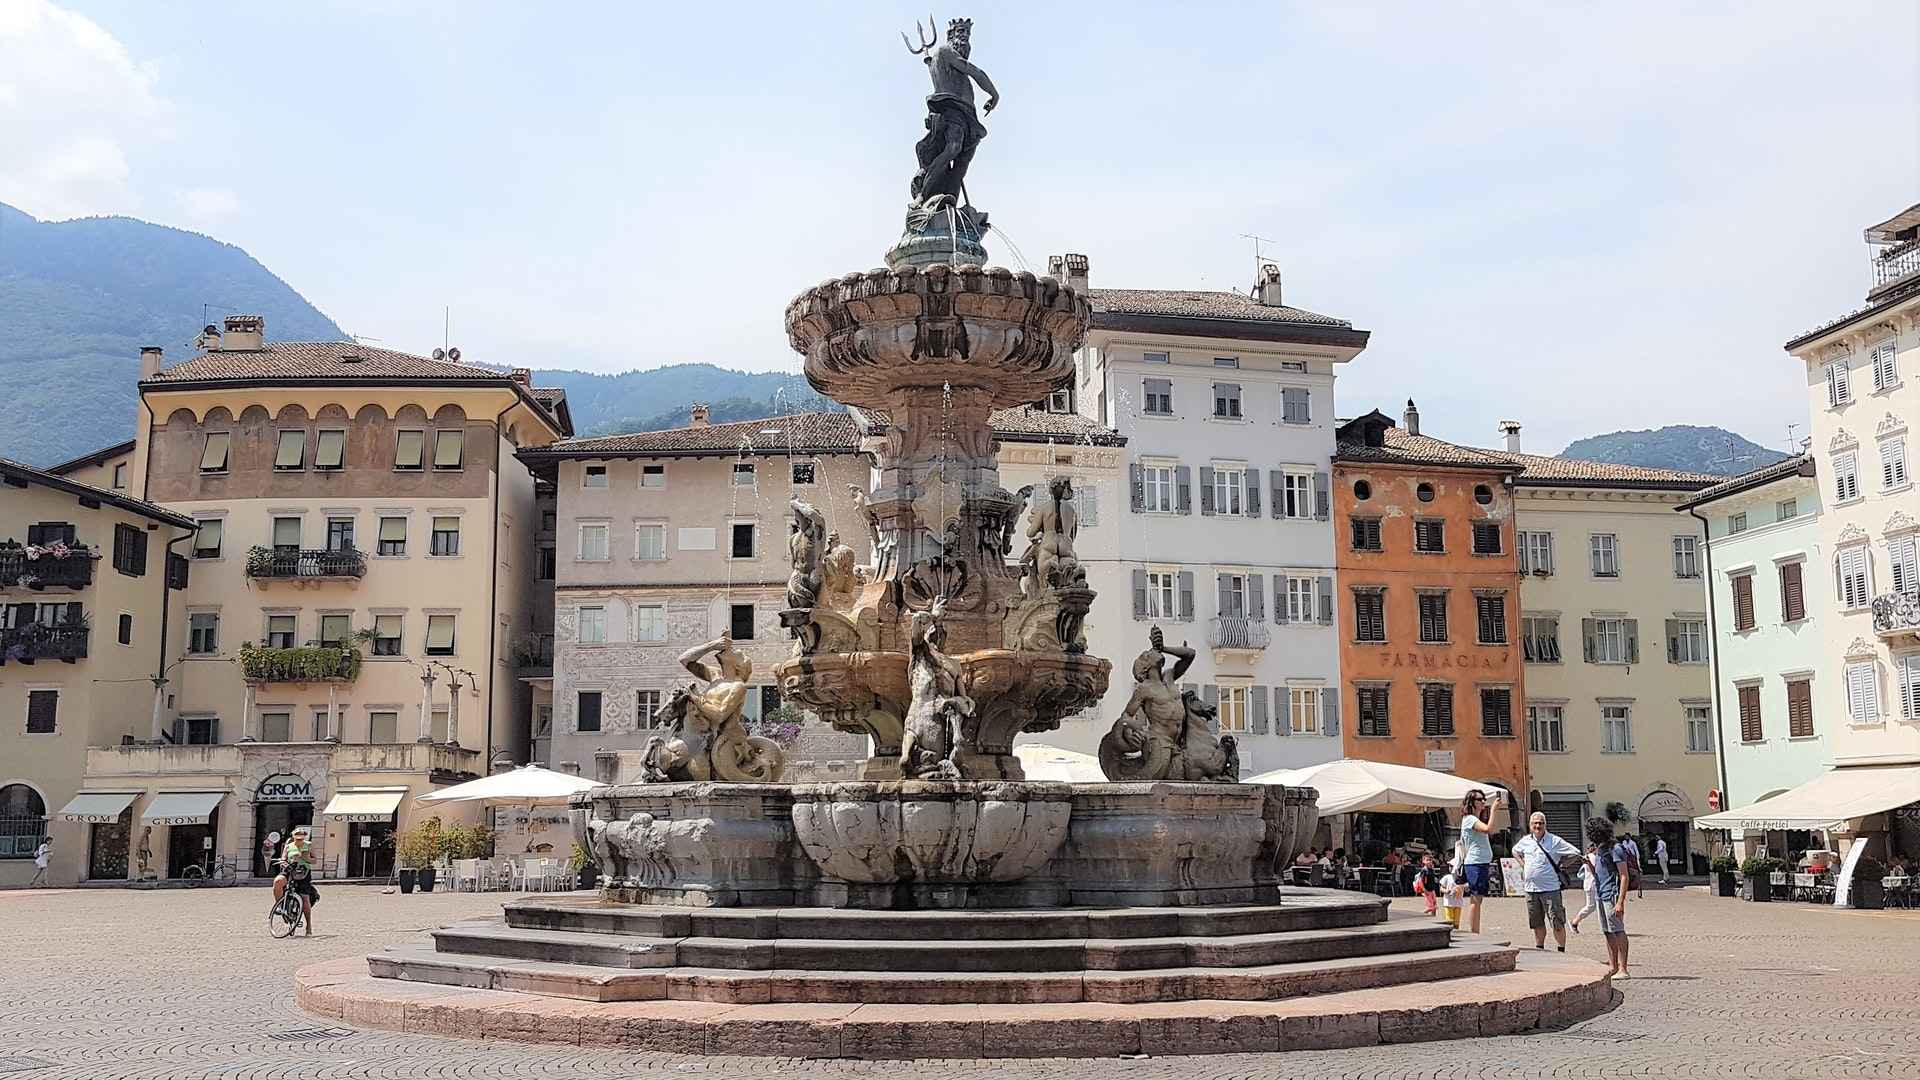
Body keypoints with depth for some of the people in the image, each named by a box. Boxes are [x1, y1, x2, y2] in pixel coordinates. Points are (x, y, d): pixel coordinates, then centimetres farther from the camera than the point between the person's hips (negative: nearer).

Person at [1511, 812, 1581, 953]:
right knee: (1537, 923, 14)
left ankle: (1562, 951, 2)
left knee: (1557, 923, -5)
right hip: (1530, 888, 5)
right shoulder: (1525, 841, 8)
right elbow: (1515, 851, 29)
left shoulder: (1555, 841, -6)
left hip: (1550, 889, -4)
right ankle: (1539, 950, 24)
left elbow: (1575, 853, -4)